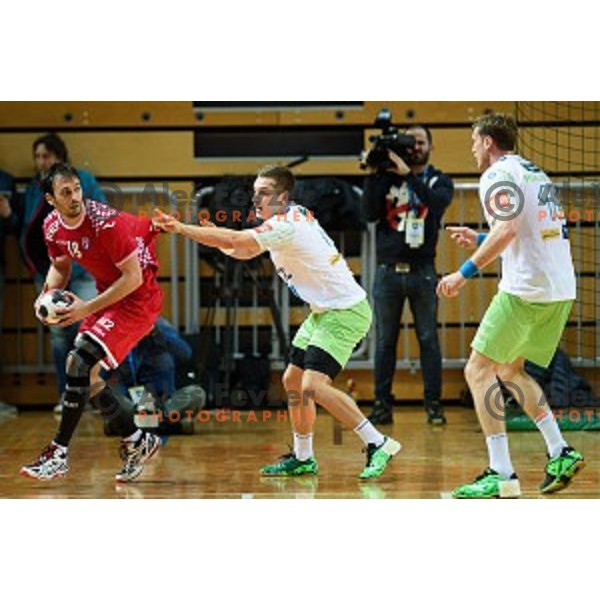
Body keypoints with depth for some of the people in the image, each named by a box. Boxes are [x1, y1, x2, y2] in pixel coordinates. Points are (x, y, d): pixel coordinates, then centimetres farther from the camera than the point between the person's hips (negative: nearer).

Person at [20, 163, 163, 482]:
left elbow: (134, 277, -23)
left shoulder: (106, 222, -26)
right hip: (107, 295, 9)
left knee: (80, 362, -19)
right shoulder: (53, 227, -3)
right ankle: (137, 442, 21)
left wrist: (88, 308, -23)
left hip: (138, 298, -9)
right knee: (86, 375, 6)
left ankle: (58, 452, -13)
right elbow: (60, 267, 17)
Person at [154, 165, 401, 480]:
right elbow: (243, 251, 17)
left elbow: (235, 240, -26)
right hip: (324, 312, 10)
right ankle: (303, 458, 24)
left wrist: (180, 228, -19)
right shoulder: (293, 217, 10)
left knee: (314, 386, -20)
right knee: (293, 380, 13)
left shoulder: (287, 224, -20)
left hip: (346, 312, -10)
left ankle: (378, 444, -13)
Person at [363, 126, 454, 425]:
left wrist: (408, 174, -25)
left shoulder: (439, 181, 6)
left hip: (422, 271, -1)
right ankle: (382, 405, 8)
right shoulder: (387, 177, 7)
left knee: (429, 340, 0)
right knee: (384, 342, 4)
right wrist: (372, 175, -12)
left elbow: (437, 201, -17)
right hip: (388, 271, 1)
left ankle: (434, 404, 3)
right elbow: (370, 213, -5)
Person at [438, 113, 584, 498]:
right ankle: (560, 453, 10)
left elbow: (508, 230, -21)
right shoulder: (535, 173, 22)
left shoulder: (498, 174, -6)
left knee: (479, 370, -2)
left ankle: (502, 475, -10)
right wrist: (480, 240, 30)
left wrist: (466, 272, -19)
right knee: (511, 369, 22)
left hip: (527, 288, -9)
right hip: (561, 289, 9)